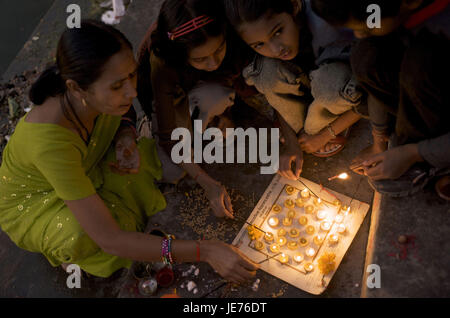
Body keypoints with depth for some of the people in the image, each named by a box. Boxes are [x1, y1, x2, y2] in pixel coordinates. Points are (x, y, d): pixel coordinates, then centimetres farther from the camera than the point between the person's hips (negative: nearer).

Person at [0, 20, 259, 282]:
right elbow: (109, 240, -43)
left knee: (153, 154, -17)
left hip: (83, 171, 5)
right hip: (31, 205, -5)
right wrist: (204, 252, -44)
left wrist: (126, 137, -23)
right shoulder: (50, 141, -44)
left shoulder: (100, 98, -25)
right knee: (82, 236, -36)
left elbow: (122, 118, 3)